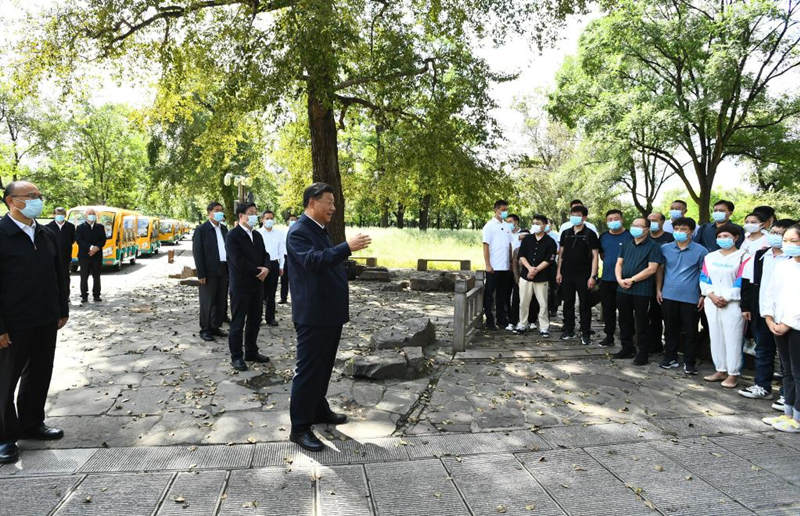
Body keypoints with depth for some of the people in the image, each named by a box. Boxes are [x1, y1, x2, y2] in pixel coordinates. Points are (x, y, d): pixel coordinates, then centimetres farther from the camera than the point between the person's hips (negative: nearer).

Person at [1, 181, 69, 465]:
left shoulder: (47, 236, 7)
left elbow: (59, 275, 14)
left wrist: (62, 311, 12)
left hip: (46, 323, 6)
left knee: (39, 376, 17)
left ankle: (32, 423, 35)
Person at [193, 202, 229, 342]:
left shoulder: (224, 229, 13)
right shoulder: (201, 229, -6)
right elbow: (197, 252, -9)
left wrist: (230, 269, 10)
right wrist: (201, 274, -14)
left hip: (223, 271, 6)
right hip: (209, 272, -6)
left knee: (221, 302, 10)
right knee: (207, 302, 2)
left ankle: (215, 327, 22)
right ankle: (205, 330, 12)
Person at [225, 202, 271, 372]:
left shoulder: (257, 235, 13)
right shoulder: (232, 236, -12)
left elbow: (265, 254, 15)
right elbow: (238, 261, -20)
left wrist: (266, 268, -7)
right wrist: (258, 271, -13)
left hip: (257, 285, 7)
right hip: (240, 286, -7)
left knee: (255, 321, 14)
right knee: (238, 322, 2)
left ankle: (251, 352, 26)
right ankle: (236, 357, 11)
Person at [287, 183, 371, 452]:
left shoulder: (320, 230, 16)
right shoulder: (298, 232, -15)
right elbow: (313, 260, -32)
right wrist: (347, 247, -36)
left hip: (330, 314, 10)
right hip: (312, 316, -10)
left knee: (323, 366, 20)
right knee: (308, 370, -2)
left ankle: (319, 410, 36)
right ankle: (300, 428, 8)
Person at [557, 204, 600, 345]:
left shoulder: (590, 234, -4)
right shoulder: (566, 233, 9)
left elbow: (595, 256, -5)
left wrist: (593, 276, -12)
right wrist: (558, 272, 8)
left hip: (583, 275, -4)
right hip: (567, 275, 4)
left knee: (584, 305, 2)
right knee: (568, 303, 10)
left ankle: (585, 334, 8)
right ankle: (568, 330, 21)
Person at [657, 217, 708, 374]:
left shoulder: (700, 251, -2)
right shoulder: (665, 248, 5)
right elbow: (660, 270, 12)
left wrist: (704, 295, -3)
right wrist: (658, 289, 7)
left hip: (690, 298, -2)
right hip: (668, 296, 3)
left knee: (690, 332, 5)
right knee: (670, 330, 12)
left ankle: (689, 363, 16)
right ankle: (670, 358, 24)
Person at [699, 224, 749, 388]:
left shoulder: (743, 257, -3)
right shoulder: (710, 257, 13)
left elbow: (742, 282, -9)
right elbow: (704, 279, 10)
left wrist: (726, 298, -13)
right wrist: (711, 295, -6)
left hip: (732, 304, -5)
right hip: (712, 304, 5)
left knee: (732, 339, -3)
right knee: (716, 338, 9)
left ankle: (733, 374, 6)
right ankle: (721, 370, 20)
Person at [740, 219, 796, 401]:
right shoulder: (760, 256, 8)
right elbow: (748, 282, 11)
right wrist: (746, 306, 7)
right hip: (761, 313, 5)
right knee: (763, 350, 15)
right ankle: (762, 387, 26)